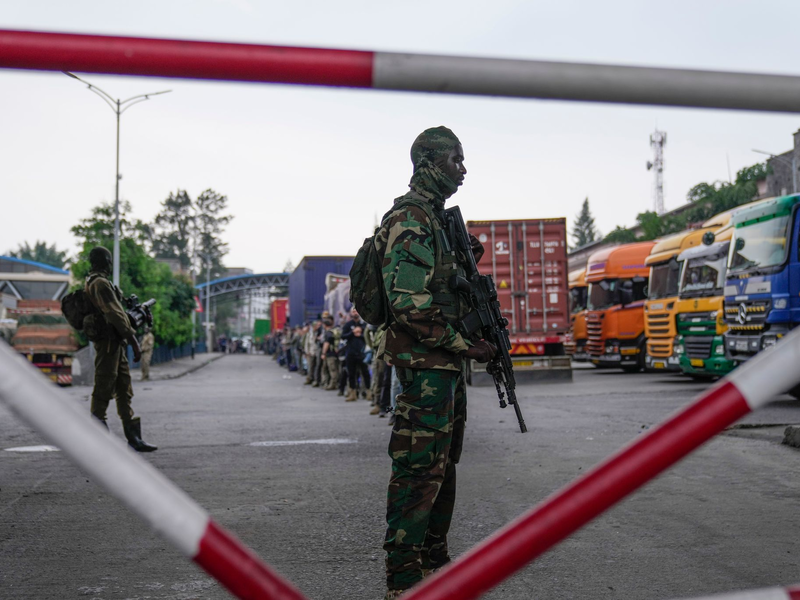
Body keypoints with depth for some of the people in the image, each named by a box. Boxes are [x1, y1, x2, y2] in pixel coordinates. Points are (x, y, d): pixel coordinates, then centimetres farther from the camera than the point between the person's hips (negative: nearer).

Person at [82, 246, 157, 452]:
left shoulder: (92, 283, 19)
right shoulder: (101, 283, -13)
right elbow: (115, 314, -20)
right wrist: (134, 341, -20)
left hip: (115, 344, 10)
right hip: (108, 342, -10)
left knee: (124, 391, 8)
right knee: (103, 391, -6)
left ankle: (134, 438, 10)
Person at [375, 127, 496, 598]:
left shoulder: (436, 218, 18)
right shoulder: (409, 220, -14)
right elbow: (410, 305, -22)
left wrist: (465, 261, 12)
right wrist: (466, 345, -17)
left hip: (446, 365, 11)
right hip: (425, 364, -11)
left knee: (444, 464, 17)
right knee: (419, 468, -8)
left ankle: (434, 559, 28)